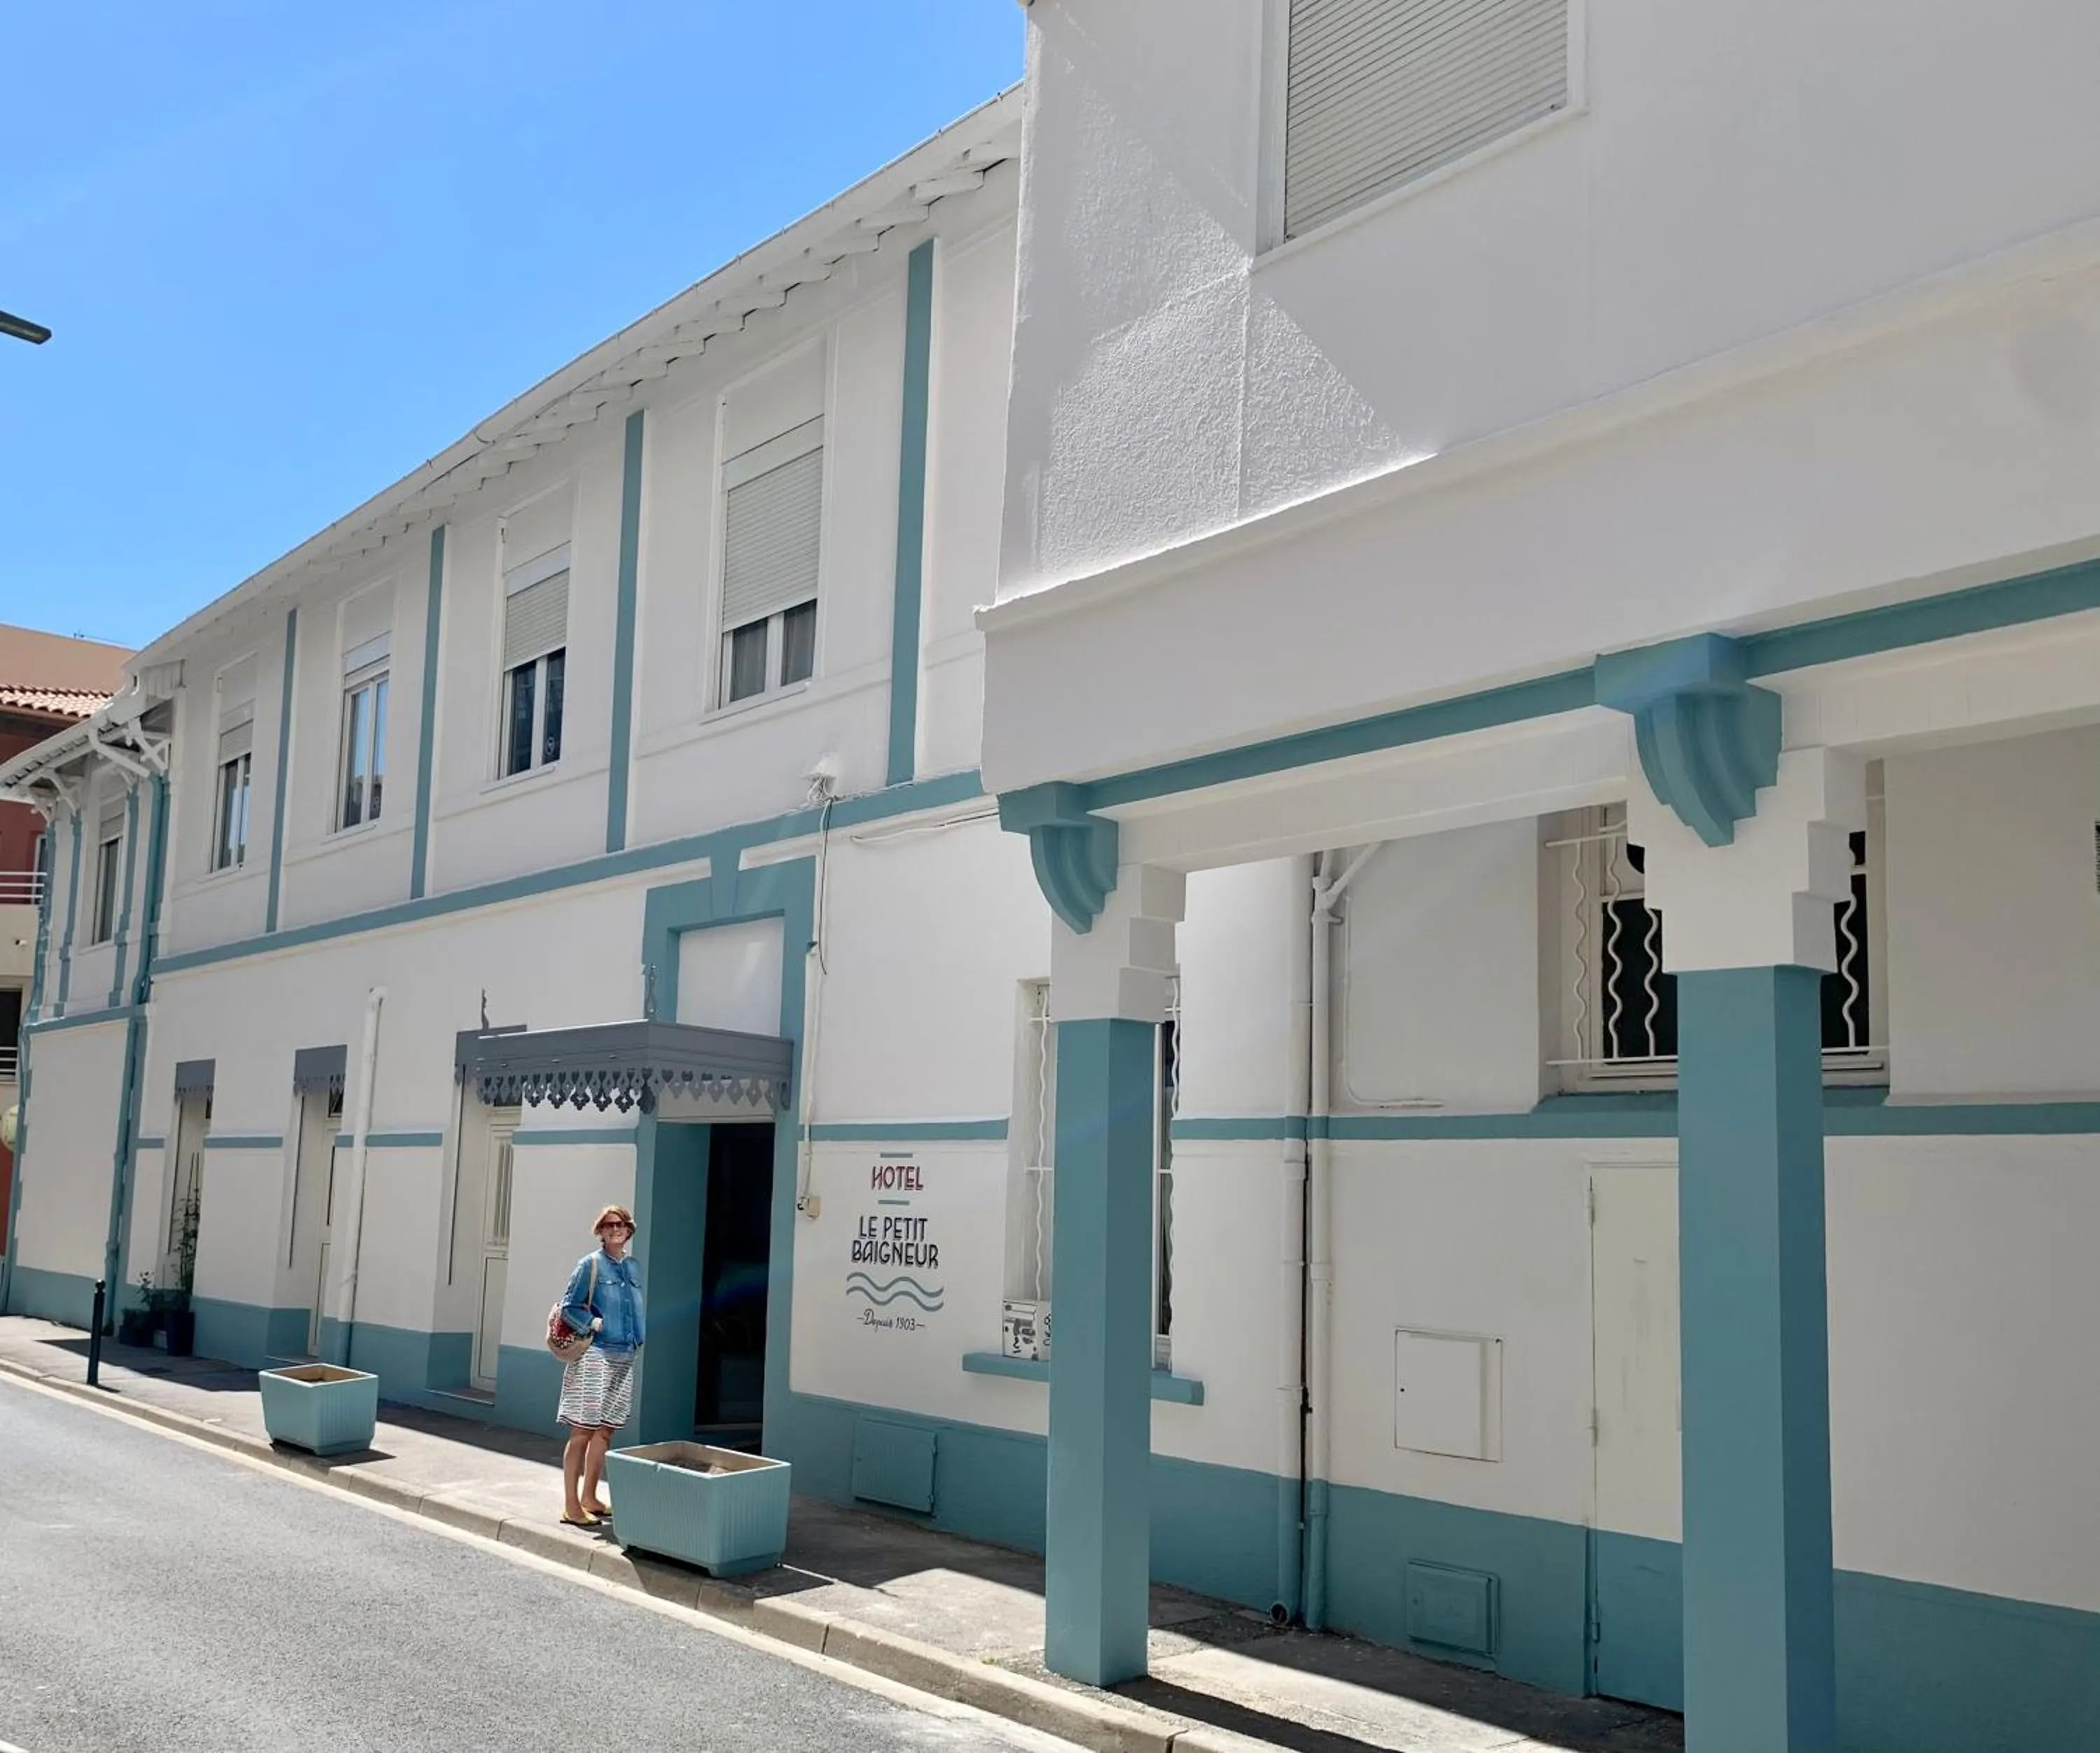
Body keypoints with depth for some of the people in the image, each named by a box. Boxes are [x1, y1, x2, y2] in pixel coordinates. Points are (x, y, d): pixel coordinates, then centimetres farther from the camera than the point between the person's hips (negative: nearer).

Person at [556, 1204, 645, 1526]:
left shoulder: (632, 1267, 12)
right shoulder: (591, 1264, -6)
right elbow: (569, 1307, -6)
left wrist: (636, 1339, 9)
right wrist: (592, 1324, -17)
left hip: (624, 1358, 7)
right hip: (595, 1355, -7)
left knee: (605, 1431, 11)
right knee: (583, 1432, -4)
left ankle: (589, 1498, 21)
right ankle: (571, 1506, 0)